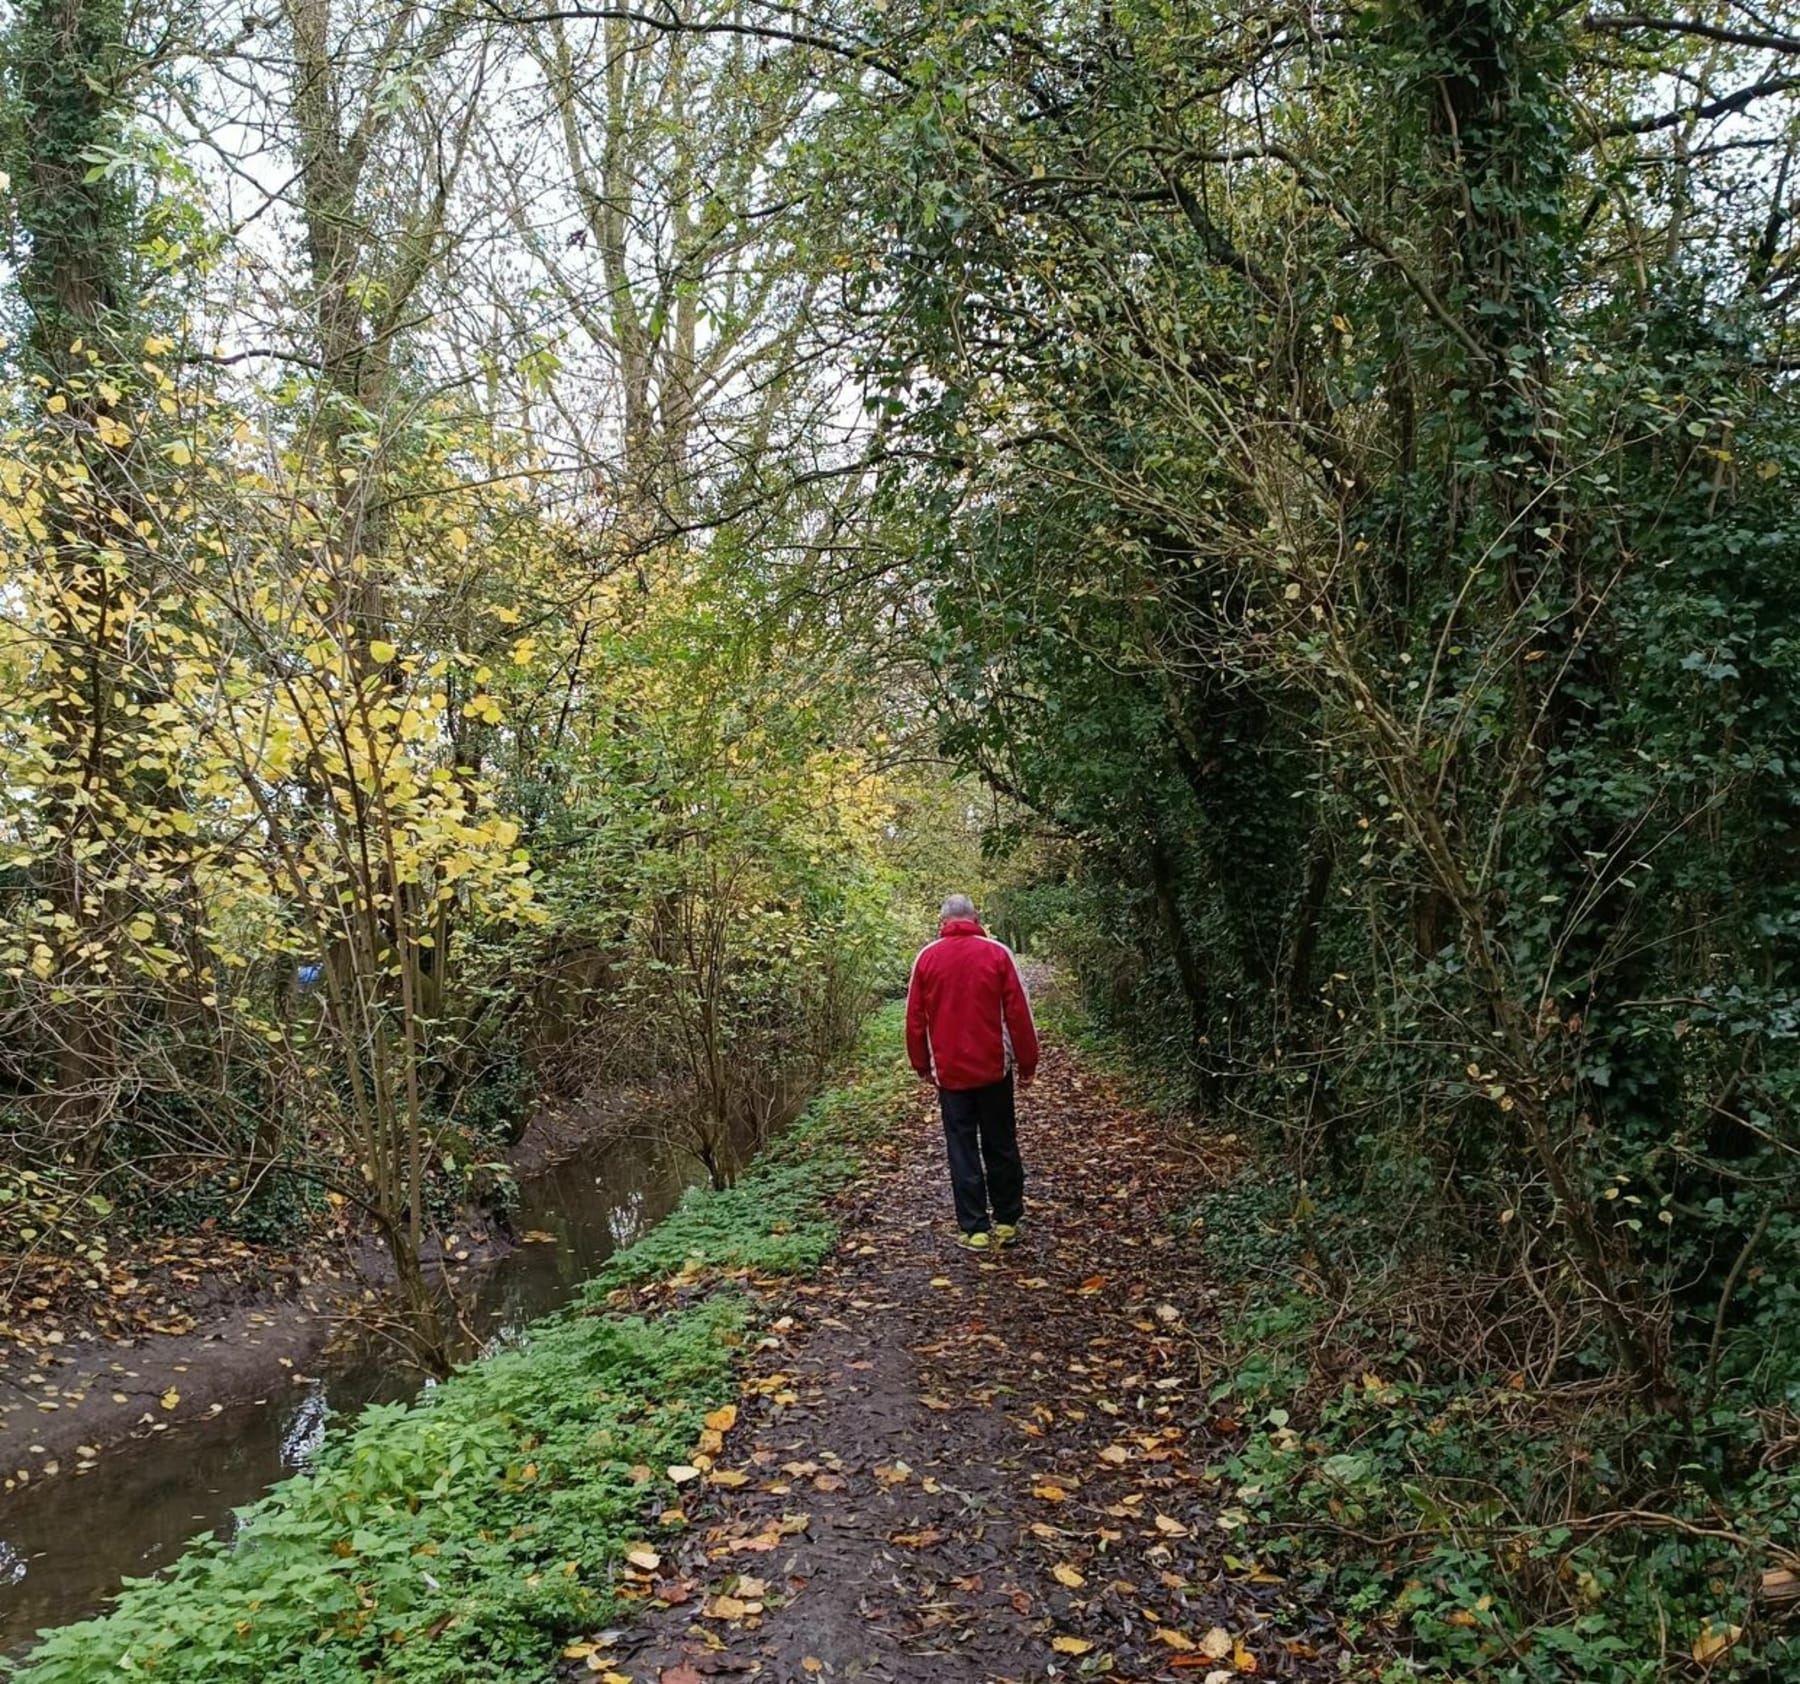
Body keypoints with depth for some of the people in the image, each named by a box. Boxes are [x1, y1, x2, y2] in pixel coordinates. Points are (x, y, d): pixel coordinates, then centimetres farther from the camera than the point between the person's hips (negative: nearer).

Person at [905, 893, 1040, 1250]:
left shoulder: (927, 957, -1)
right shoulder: (997, 953, -5)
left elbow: (915, 1018, 2)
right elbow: (1018, 1013, -5)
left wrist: (921, 1065, 13)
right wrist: (1027, 1063, 3)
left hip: (950, 1070, 0)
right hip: (994, 1068, 0)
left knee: (962, 1150, 5)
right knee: (1001, 1147, 11)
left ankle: (974, 1229, 5)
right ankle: (1007, 1221, 18)